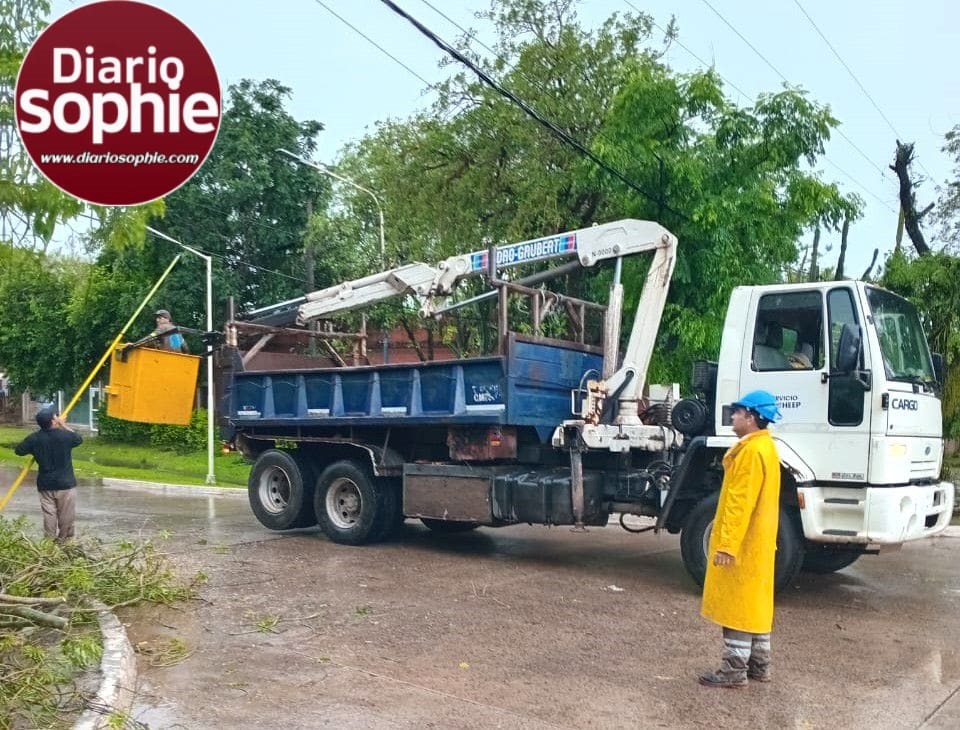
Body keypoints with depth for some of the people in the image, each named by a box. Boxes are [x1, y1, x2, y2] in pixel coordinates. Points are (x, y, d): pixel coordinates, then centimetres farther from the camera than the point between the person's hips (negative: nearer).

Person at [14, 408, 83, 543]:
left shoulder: (34, 438, -5)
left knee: (49, 514, 11)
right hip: (65, 483, -3)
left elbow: (18, 450, 8)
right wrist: (64, 425, 12)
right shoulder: (65, 435, -13)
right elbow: (79, 439, 8)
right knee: (66, 515, 9)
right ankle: (64, 541, 16)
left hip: (45, 484, 3)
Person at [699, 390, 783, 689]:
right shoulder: (765, 447, 12)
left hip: (741, 543, -10)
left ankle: (734, 669, 2)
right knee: (755, 601, 15)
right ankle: (759, 664, 23)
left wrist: (726, 544, -24)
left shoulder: (752, 451, -21)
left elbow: (740, 502, -24)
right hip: (758, 541, 10)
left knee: (735, 603, -4)